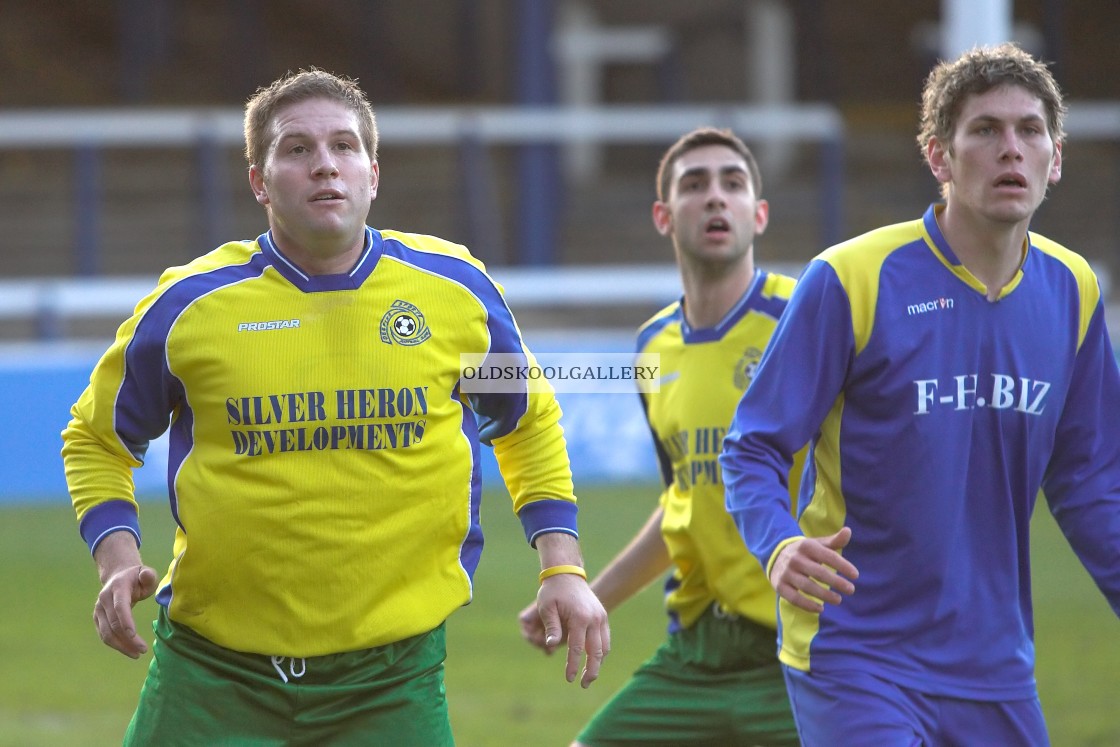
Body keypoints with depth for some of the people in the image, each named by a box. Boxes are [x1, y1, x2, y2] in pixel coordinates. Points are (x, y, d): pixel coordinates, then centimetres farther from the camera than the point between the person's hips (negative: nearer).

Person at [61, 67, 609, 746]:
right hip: (215, 670, -1)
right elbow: (96, 439, 12)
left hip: (392, 679, 1)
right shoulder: (188, 306, -4)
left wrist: (563, 568, 7)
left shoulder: (454, 288, 0)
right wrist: (118, 561, -5)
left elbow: (531, 423, 17)